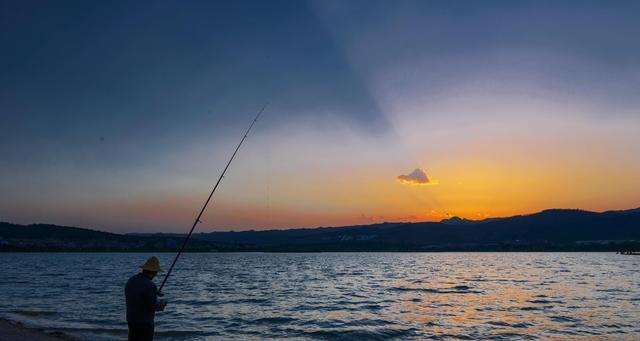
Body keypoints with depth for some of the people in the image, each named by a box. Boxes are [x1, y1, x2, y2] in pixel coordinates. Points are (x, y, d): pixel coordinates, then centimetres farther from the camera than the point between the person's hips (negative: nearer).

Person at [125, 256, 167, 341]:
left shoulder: (131, 281, 2)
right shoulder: (150, 286, -24)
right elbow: (153, 306, -23)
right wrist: (162, 303, -2)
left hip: (131, 320, 8)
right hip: (145, 323, -8)